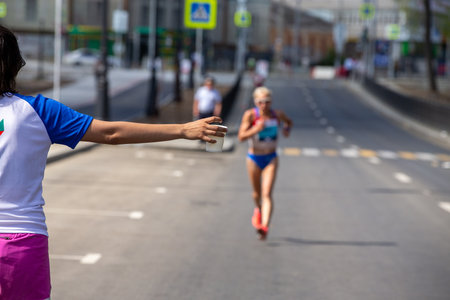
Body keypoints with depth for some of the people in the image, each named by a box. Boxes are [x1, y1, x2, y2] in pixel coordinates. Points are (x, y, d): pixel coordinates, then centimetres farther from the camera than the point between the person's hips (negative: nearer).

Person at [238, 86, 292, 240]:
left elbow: (288, 122, 19)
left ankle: (264, 226, -25)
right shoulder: (250, 115, -13)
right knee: (257, 193, 16)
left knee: (267, 194, -15)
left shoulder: (277, 115, -4)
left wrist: (287, 129, 1)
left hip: (271, 159, 0)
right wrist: (256, 129, -33)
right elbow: (241, 136, -20)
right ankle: (258, 210, 51)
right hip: (254, 159, 0)